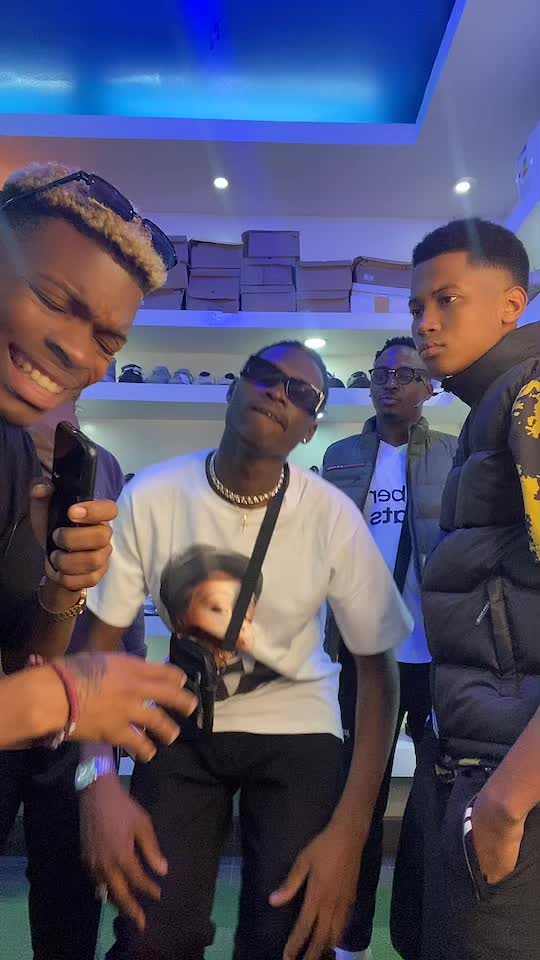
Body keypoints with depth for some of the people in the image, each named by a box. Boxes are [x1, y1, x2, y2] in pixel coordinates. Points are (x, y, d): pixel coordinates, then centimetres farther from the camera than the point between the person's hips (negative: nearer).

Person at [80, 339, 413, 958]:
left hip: (297, 726, 0)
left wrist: (349, 832, -18)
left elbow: (377, 669, -12)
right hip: (184, 721, 1)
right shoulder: (151, 496, -17)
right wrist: (98, 784, -21)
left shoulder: (333, 516, -20)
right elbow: (99, 642, -9)